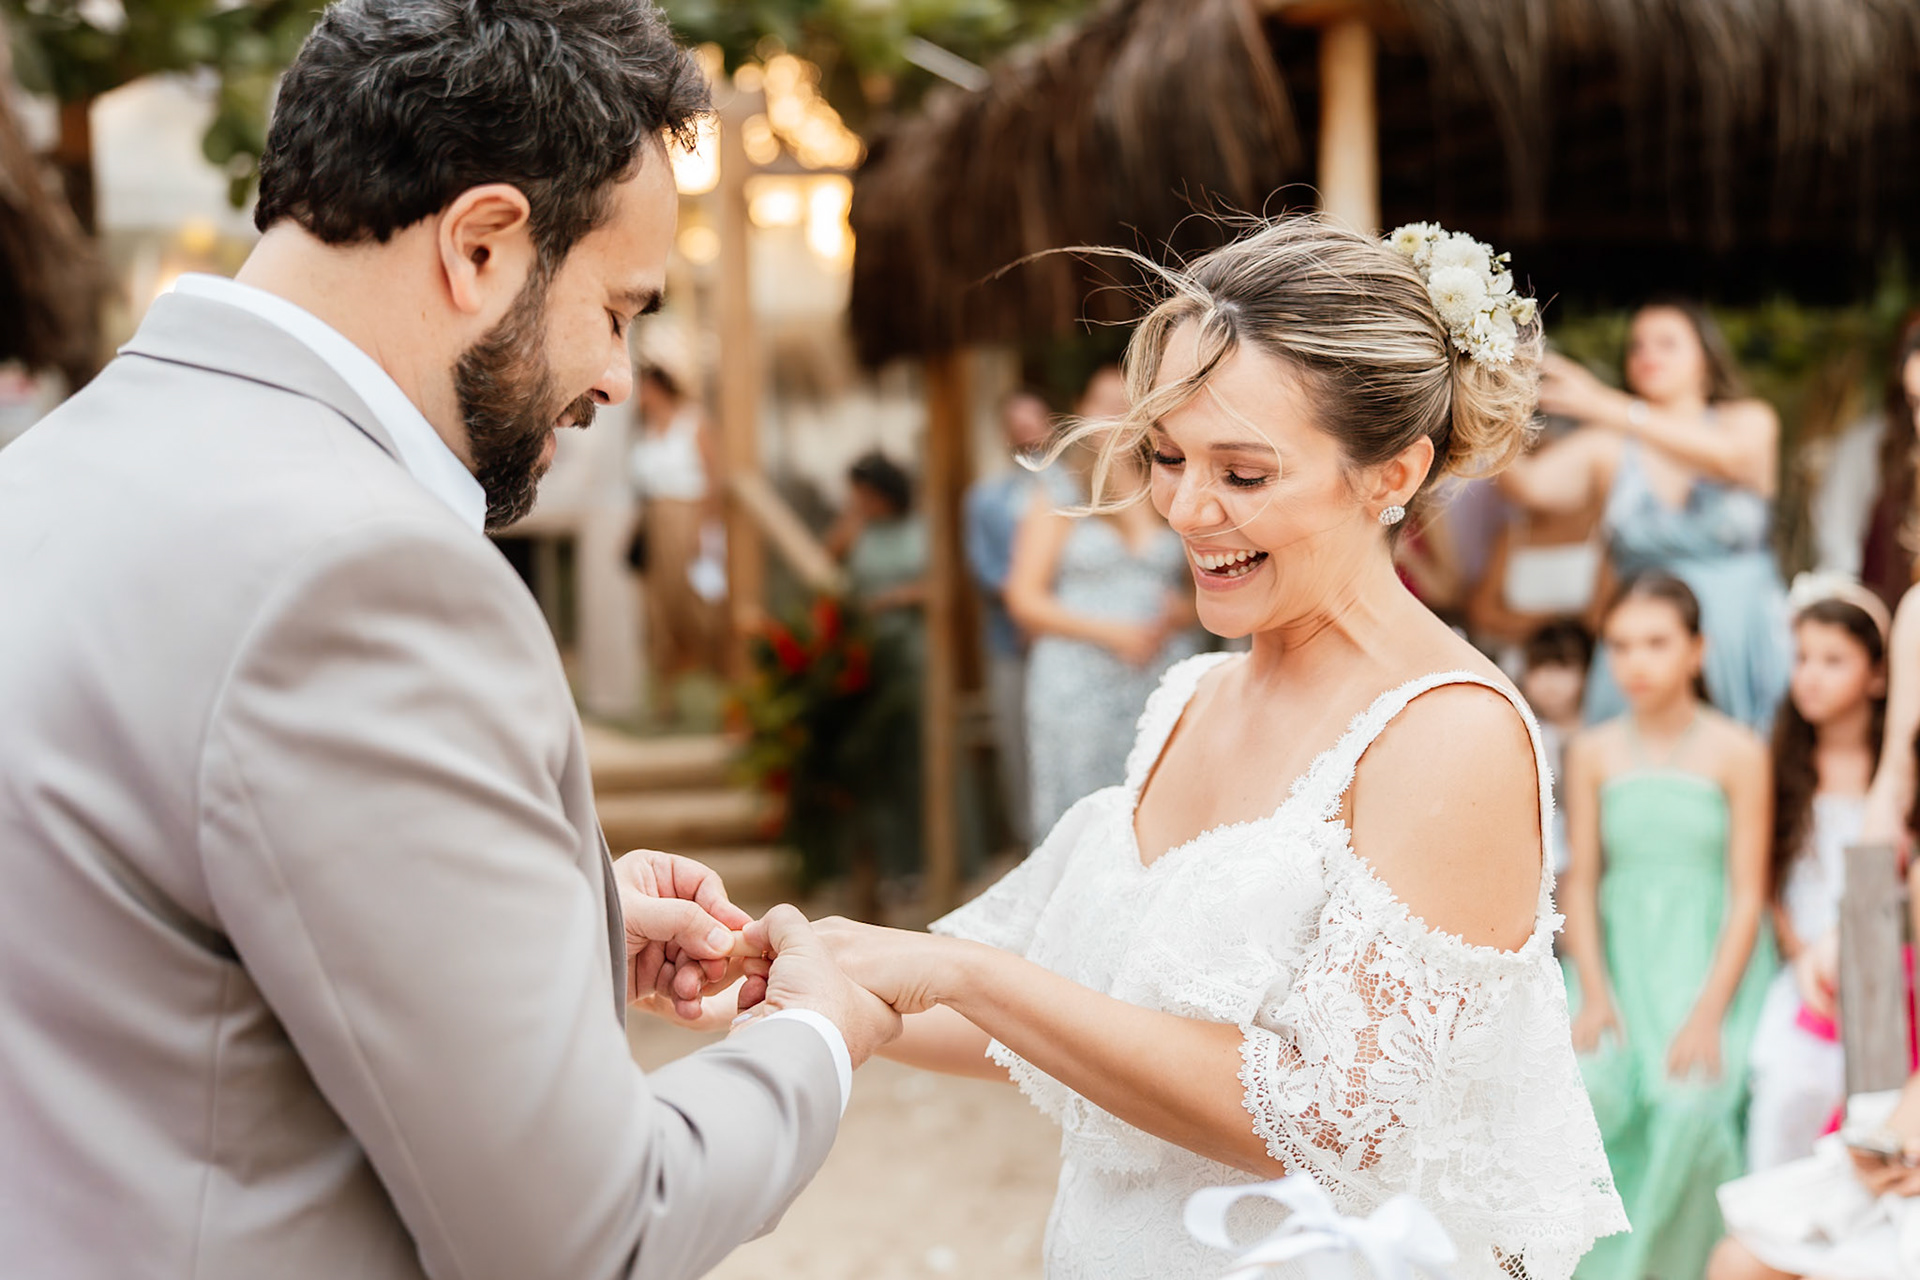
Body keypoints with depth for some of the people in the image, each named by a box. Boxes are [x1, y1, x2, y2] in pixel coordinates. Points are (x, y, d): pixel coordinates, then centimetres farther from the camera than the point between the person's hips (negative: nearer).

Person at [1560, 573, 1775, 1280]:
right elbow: (1580, 883, 5)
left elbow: (1749, 895, -3)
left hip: (1711, 961, -2)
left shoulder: (1737, 752, 0)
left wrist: (1708, 1013, -14)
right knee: (1584, 1087, -27)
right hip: (1619, 957, 2)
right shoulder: (1593, 752, 7)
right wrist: (1594, 995, -10)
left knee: (1691, 1103, -29)